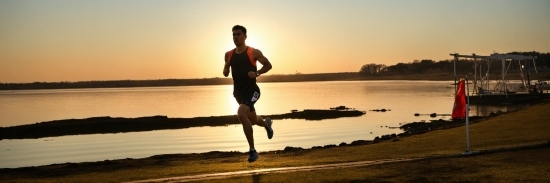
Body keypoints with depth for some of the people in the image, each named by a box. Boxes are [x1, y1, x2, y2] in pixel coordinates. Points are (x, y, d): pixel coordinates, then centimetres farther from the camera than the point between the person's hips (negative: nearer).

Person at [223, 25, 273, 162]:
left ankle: (252, 150, -17)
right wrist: (225, 71, -8)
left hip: (251, 90, -6)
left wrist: (257, 73, -18)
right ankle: (266, 123, 59)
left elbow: (268, 65, 0)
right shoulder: (229, 55, 4)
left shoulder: (254, 52, -8)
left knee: (241, 114, -28)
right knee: (252, 120, 20)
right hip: (238, 92, 6)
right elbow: (226, 71, 17)